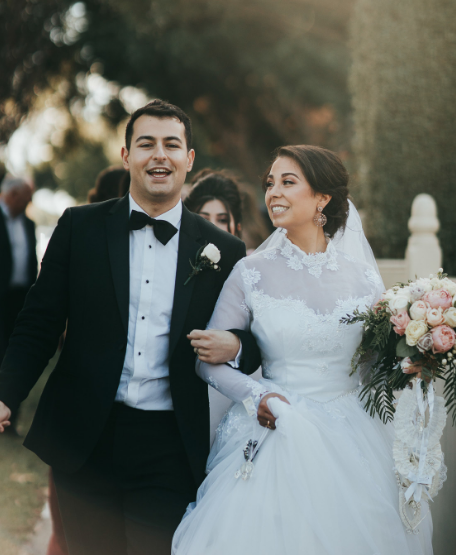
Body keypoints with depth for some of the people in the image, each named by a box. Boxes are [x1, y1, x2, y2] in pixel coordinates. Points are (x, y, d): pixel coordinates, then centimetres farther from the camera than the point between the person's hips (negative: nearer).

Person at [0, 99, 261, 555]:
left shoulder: (223, 251, 5)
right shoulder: (79, 227, 4)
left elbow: (254, 349, 12)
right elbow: (39, 325, 3)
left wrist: (235, 347, -12)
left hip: (170, 449, 0)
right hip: (84, 440, 0)